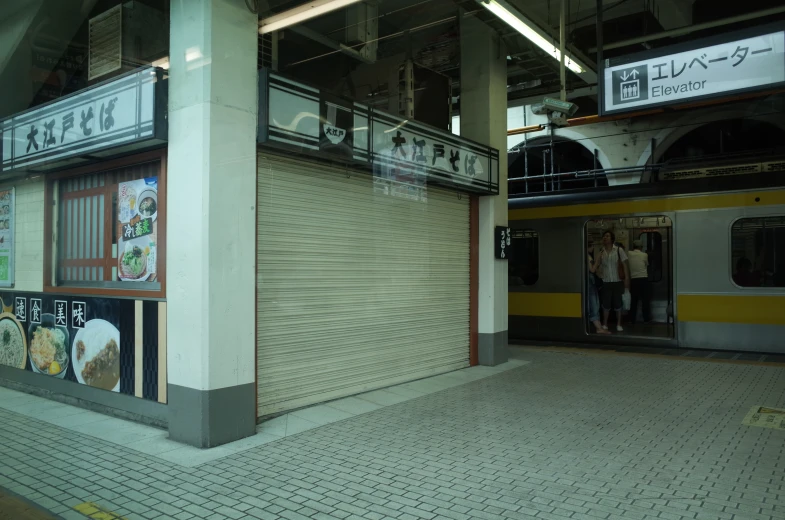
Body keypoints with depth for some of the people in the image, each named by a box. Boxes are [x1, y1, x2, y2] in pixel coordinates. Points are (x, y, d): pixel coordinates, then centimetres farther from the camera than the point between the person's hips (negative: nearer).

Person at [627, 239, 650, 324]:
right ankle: (646, 318, 9)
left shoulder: (629, 254, 0)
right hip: (643, 279, -2)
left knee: (633, 300, 9)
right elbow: (647, 265, 11)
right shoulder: (644, 255, -3)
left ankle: (632, 319, 11)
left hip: (633, 280, 2)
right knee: (645, 300, 6)